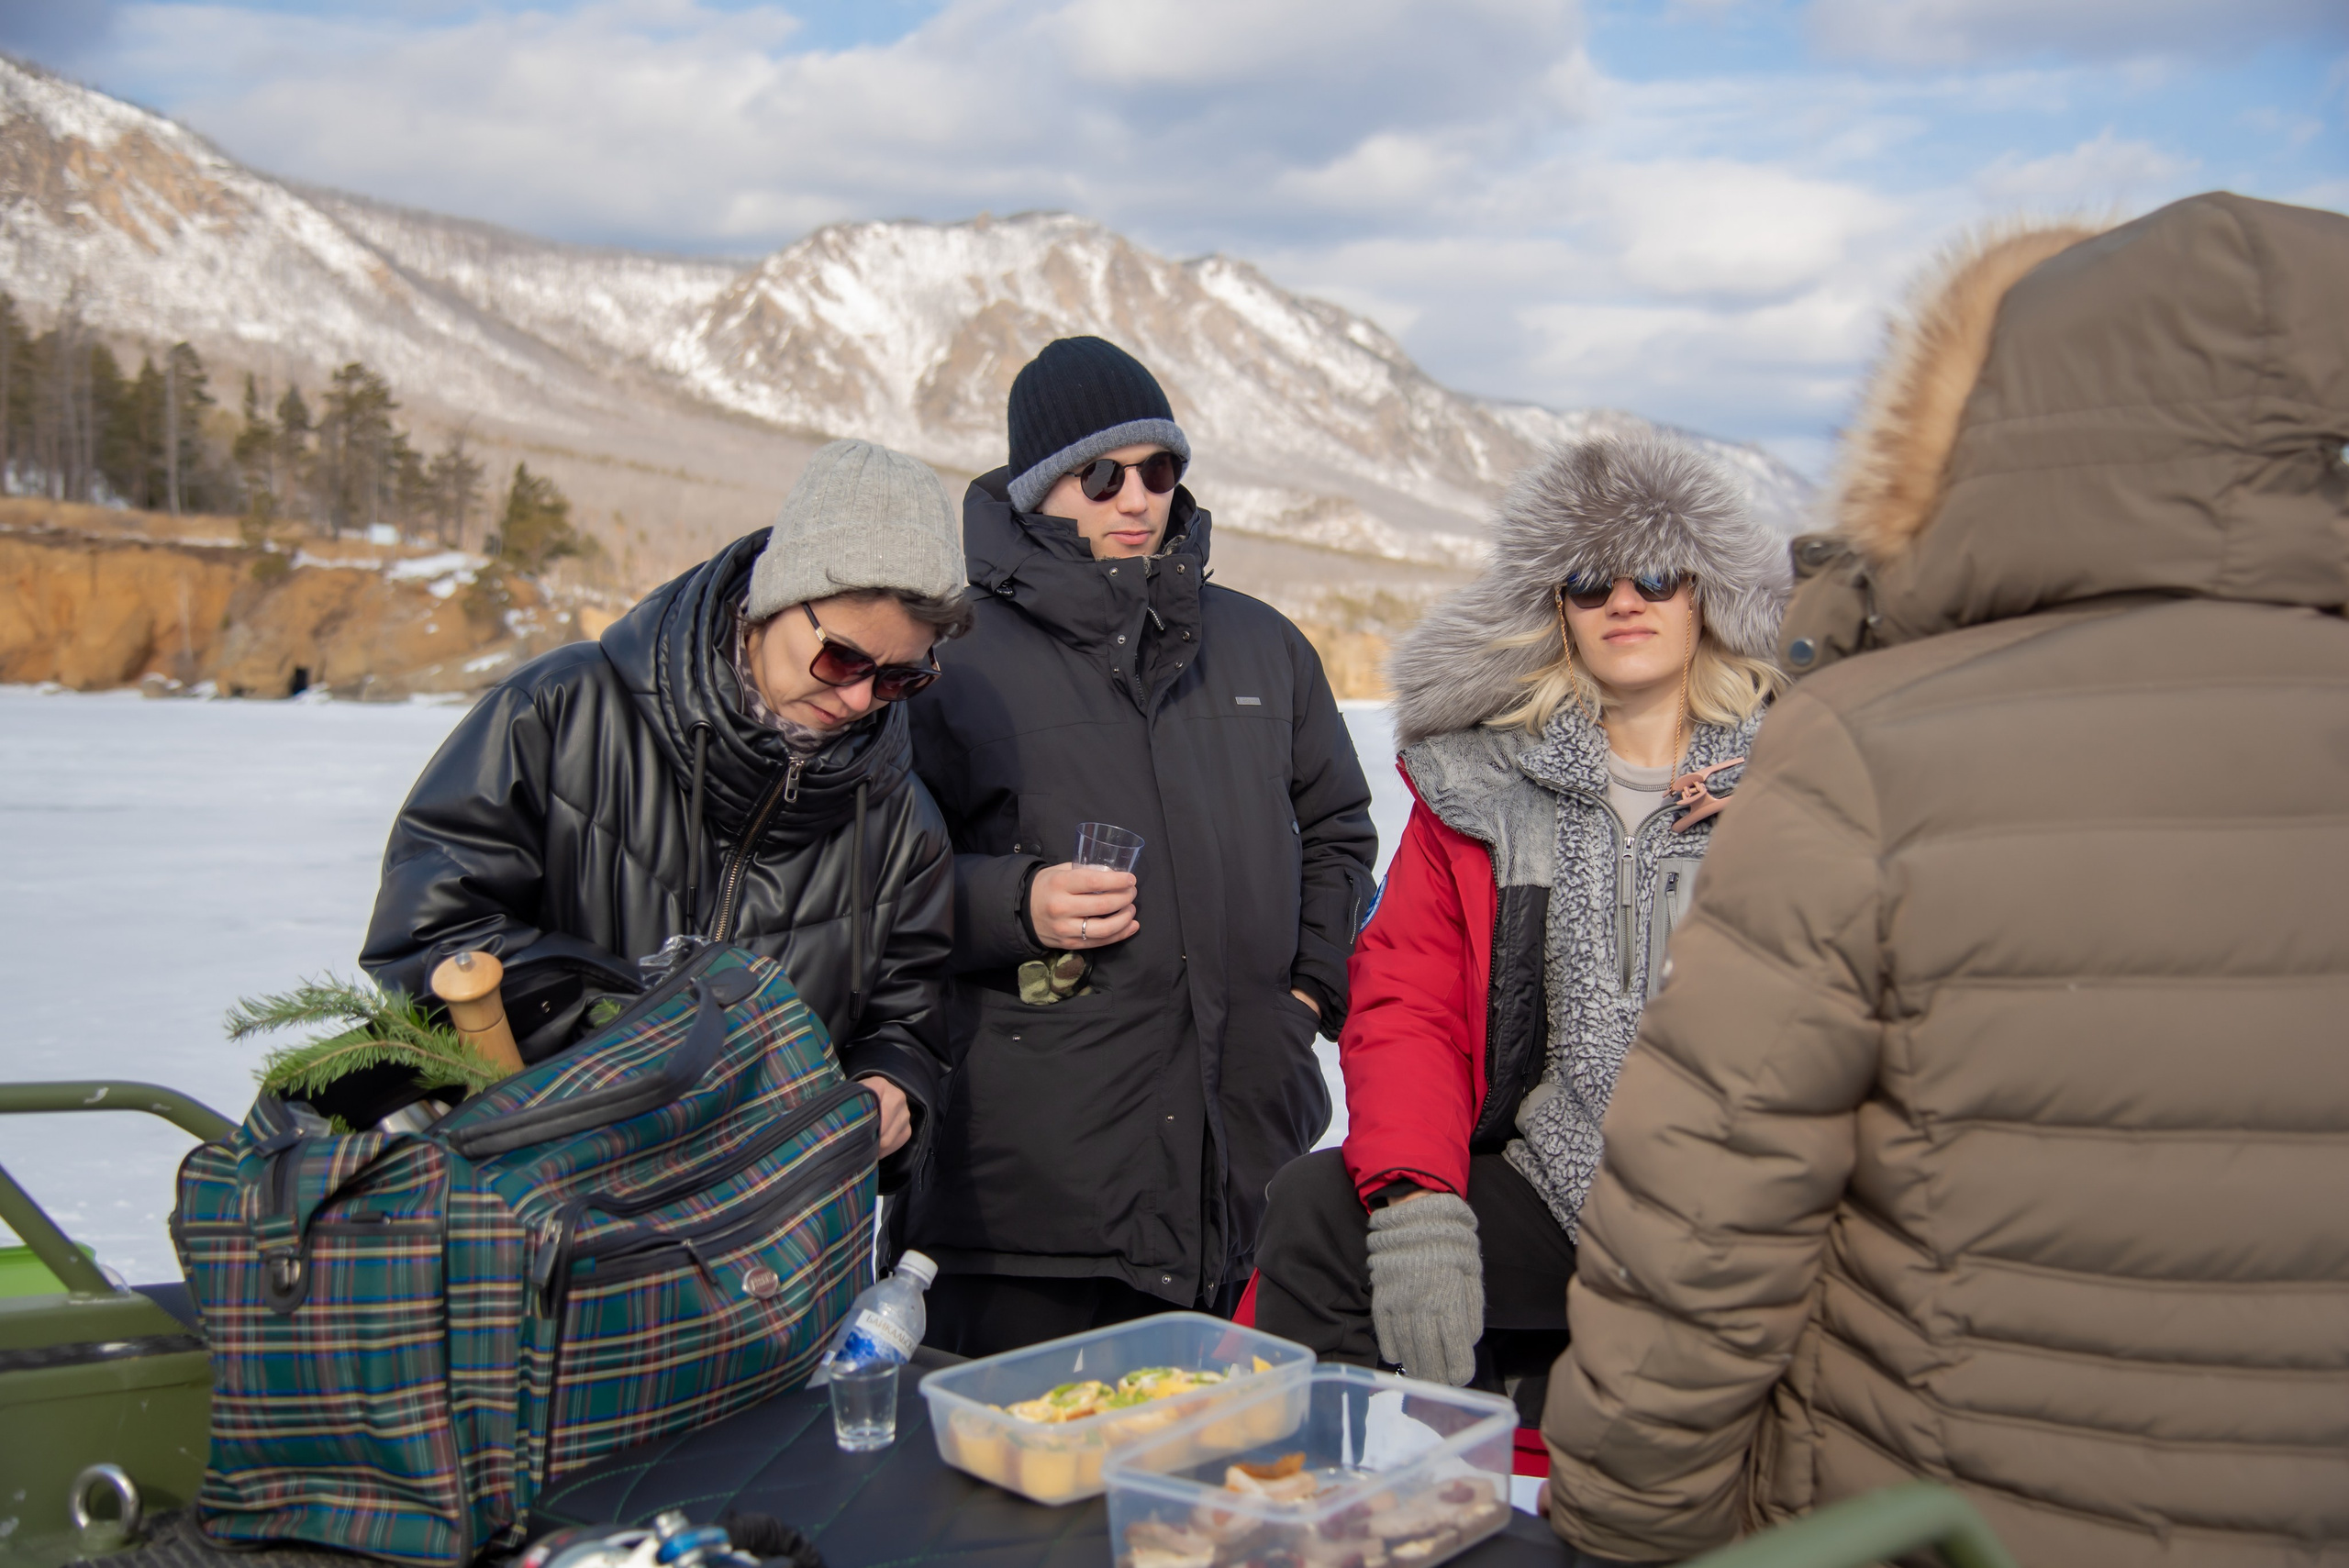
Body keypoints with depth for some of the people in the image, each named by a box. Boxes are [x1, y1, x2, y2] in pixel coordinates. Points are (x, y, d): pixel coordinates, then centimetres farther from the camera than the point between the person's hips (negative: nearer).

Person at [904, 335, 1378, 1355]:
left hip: (1253, 1149, 5)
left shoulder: (1261, 645, 15)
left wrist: (1313, 986, 10)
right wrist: (1016, 905, -18)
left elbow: (1337, 830, 24)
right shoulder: (952, 656, -1)